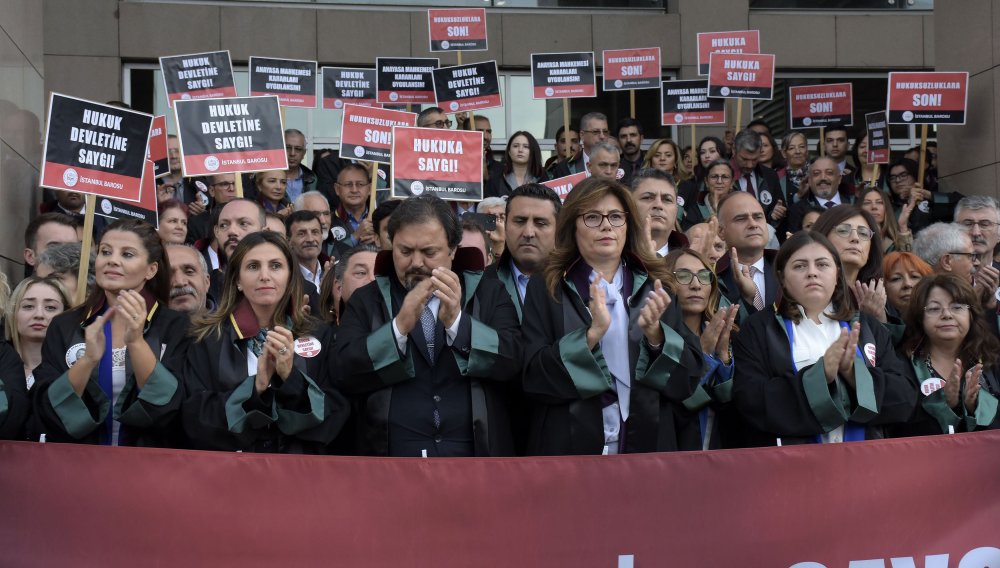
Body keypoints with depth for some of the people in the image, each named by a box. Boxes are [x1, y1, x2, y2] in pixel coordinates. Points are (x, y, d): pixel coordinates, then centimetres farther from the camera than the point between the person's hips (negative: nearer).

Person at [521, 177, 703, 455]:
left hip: (649, 446, 2)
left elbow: (689, 378, -1)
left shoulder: (655, 288, 4)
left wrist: (655, 333, -18)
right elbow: (534, 379, -11)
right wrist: (591, 333, -23)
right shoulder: (545, 289, -2)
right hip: (571, 449, -2)